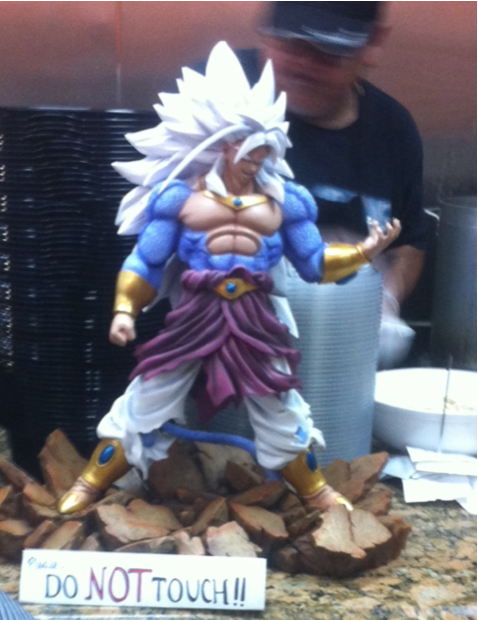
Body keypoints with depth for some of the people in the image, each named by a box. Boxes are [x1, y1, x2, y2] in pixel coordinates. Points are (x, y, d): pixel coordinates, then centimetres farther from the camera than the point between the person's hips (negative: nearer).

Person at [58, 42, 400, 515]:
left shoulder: (282, 201, 4)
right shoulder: (180, 196, -3)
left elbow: (314, 264, 9)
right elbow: (146, 261, 0)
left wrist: (363, 252, -2)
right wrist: (125, 308, -11)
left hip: (256, 320, 2)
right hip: (194, 316, -1)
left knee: (280, 409, 12)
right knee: (145, 402, 3)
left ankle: (316, 492, 32)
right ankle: (88, 486, 18)